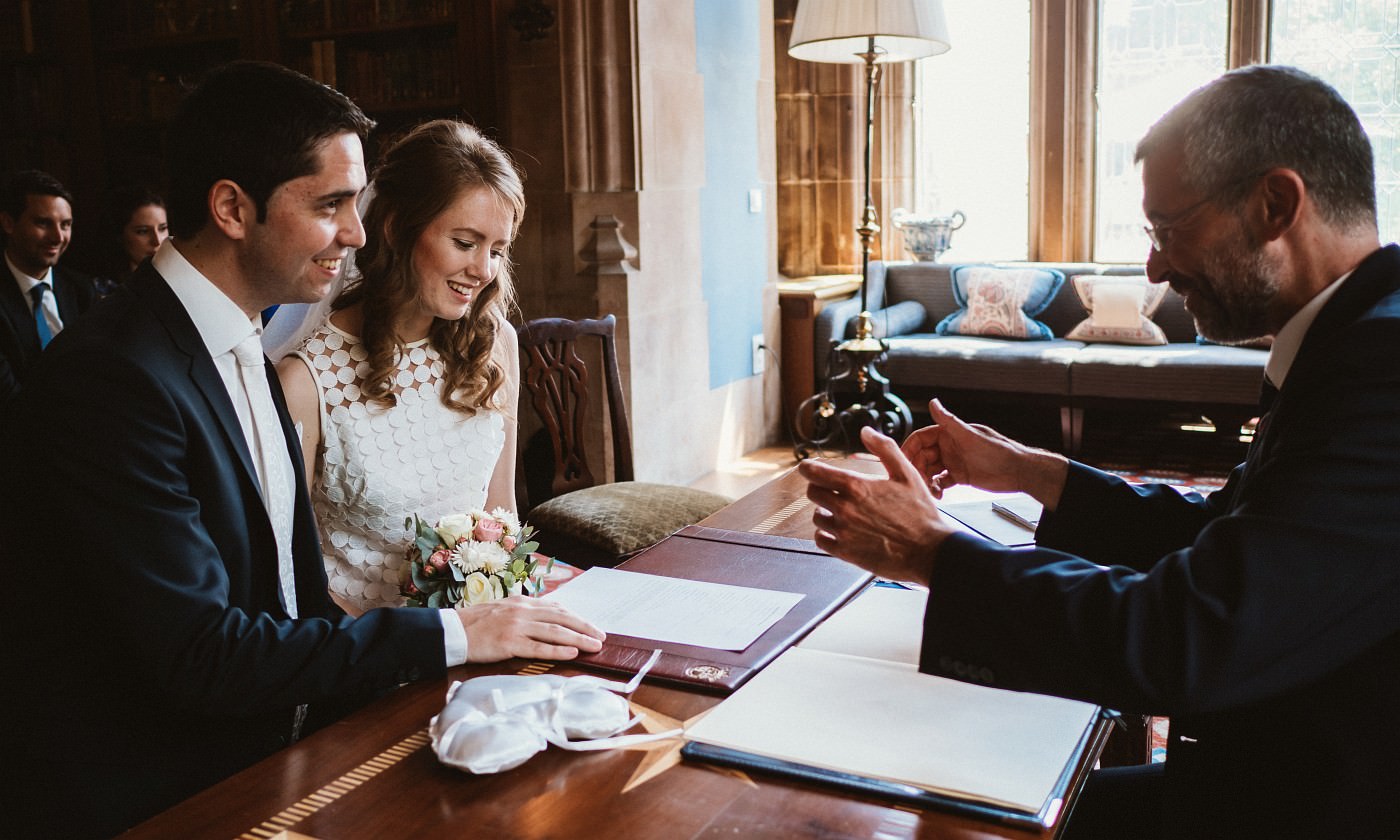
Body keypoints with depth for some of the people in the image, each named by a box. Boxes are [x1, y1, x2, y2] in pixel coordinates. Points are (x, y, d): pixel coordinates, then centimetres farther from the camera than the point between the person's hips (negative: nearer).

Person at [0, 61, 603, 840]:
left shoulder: (243, 347, 8)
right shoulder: (112, 376, -21)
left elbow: (288, 582, 8)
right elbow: (202, 654, -23)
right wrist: (450, 635, -21)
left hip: (262, 752, 8)